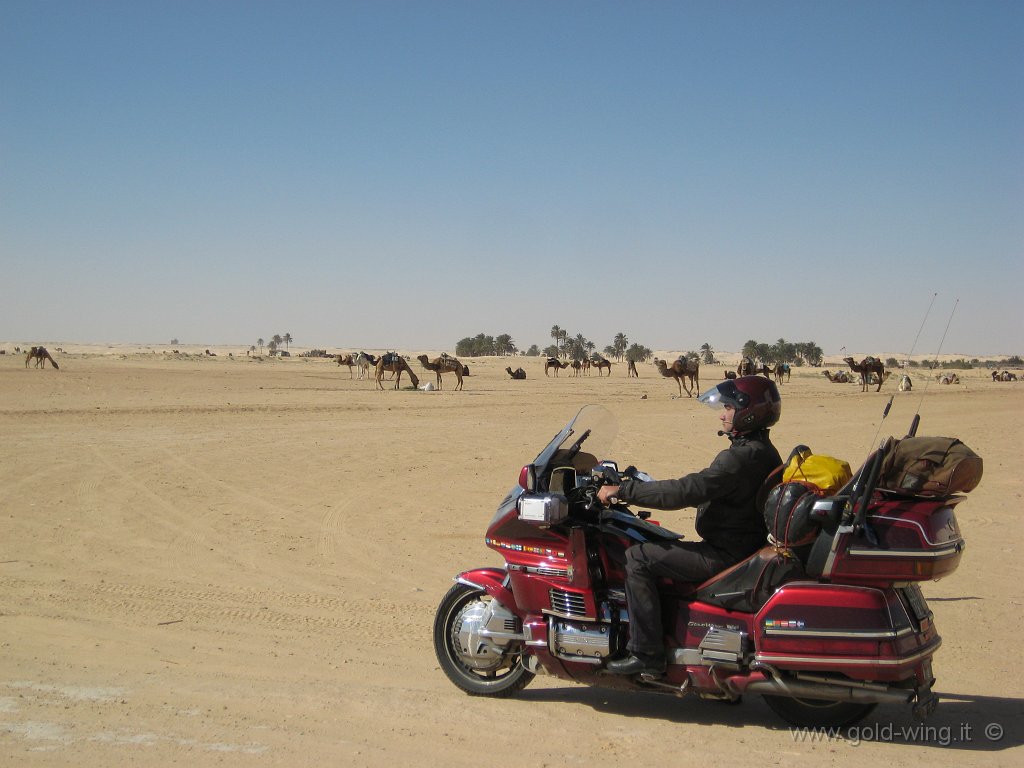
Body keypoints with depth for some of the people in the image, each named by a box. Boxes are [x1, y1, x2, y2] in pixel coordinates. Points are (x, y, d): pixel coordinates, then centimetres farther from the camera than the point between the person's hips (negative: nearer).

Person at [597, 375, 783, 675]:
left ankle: (646, 653, -11)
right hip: (743, 545, 11)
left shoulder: (742, 457, -22)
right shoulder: (763, 451, 11)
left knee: (638, 558, -12)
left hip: (726, 555, -11)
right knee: (657, 550, 23)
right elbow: (705, 491, 21)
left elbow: (684, 492, -27)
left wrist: (622, 490, -21)